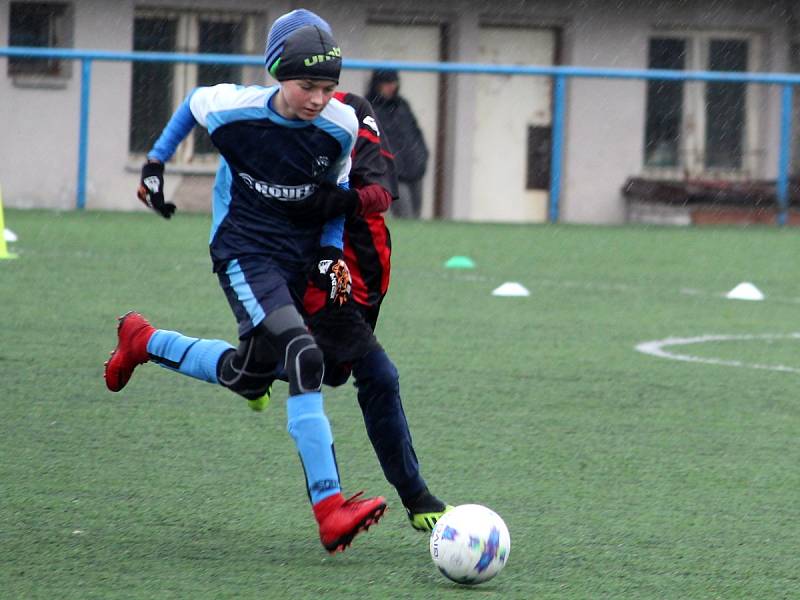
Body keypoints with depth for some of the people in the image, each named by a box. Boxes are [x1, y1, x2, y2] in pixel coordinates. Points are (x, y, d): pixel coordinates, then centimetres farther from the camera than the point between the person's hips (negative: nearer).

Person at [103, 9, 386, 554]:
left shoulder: (340, 127, -9)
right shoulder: (235, 111, -16)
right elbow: (194, 102, 8)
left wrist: (330, 254, 0)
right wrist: (155, 163, 16)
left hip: (298, 257, 5)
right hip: (244, 255, -5)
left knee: (248, 378, 14)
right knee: (304, 359, -24)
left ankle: (143, 342, 40)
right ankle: (330, 510, -28)